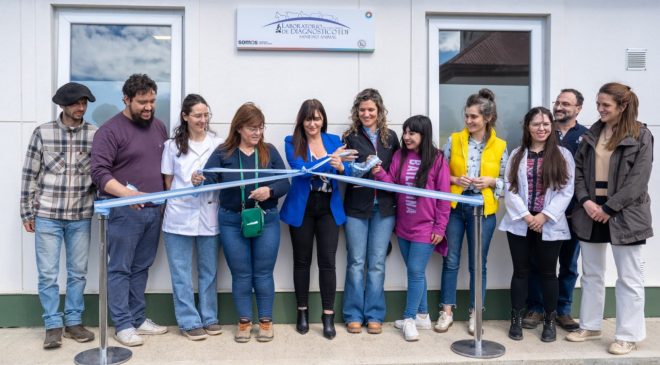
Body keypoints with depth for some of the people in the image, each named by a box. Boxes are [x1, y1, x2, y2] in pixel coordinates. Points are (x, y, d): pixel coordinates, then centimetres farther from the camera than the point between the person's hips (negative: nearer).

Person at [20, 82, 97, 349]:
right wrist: (27, 212, 2)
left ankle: (73, 321, 24)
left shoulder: (95, 134, 0)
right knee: (48, 274, 5)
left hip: (81, 217, 1)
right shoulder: (42, 133, -2)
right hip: (47, 215, -1)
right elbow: (30, 175, 2)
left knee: (78, 272, 10)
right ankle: (53, 325, 19)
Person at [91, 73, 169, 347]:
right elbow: (99, 172, -16)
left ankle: (138, 318, 24)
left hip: (153, 210, 6)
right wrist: (127, 193, -30)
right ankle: (123, 325, 12)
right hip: (124, 211, -6)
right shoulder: (110, 130, -8)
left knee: (141, 268, 14)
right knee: (120, 269, 3)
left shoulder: (159, 127, 11)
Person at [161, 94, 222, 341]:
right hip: (179, 217, 0)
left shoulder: (218, 144, 3)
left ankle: (209, 318, 25)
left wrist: (208, 181, -8)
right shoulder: (173, 145, 5)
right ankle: (189, 321, 17)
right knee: (182, 273, 5)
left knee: (209, 270, 11)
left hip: (209, 216, 0)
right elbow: (168, 182, 7)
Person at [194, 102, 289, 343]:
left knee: (263, 273, 9)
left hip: (267, 220, 0)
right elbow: (210, 179, -12)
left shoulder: (269, 151, 1)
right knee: (241, 274, 10)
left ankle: (266, 320, 25)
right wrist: (199, 182, -34)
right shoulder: (223, 153, -1)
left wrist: (270, 191, -22)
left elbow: (284, 183, -2)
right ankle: (244, 321, 26)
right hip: (232, 222, 0)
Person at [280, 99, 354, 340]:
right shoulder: (292, 142, -2)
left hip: (329, 208, 1)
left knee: (327, 262, -1)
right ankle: (302, 312, 25)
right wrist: (329, 159, -31)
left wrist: (340, 167, -25)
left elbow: (349, 172, -2)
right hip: (302, 208, -1)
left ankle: (328, 316, 10)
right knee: (302, 261, 10)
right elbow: (300, 169, -19)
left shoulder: (334, 140, 6)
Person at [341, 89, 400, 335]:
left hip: (384, 208, 2)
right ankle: (353, 315, 18)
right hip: (356, 208, -2)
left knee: (377, 263, 7)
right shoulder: (350, 137, 1)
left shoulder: (391, 137, 7)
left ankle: (374, 315, 18)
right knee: (356, 262, 5)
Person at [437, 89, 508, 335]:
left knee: (478, 264, 8)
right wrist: (455, 179, -14)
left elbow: (506, 181, 6)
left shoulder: (500, 146, 0)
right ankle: (447, 311, 19)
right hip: (455, 207, 1)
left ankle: (475, 314, 22)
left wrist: (491, 181, -13)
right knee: (451, 261, 7)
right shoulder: (454, 140, 0)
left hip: (483, 210, 0)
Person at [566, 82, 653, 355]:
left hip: (624, 216, -5)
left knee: (629, 278, 5)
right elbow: (578, 169, 5)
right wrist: (585, 201, -9)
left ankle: (628, 336, 16)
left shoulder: (641, 136, -5)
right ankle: (590, 326, 28)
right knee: (591, 274, 14)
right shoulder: (592, 134, 9)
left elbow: (638, 180, -11)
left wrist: (609, 208, -16)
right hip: (591, 213, 5)